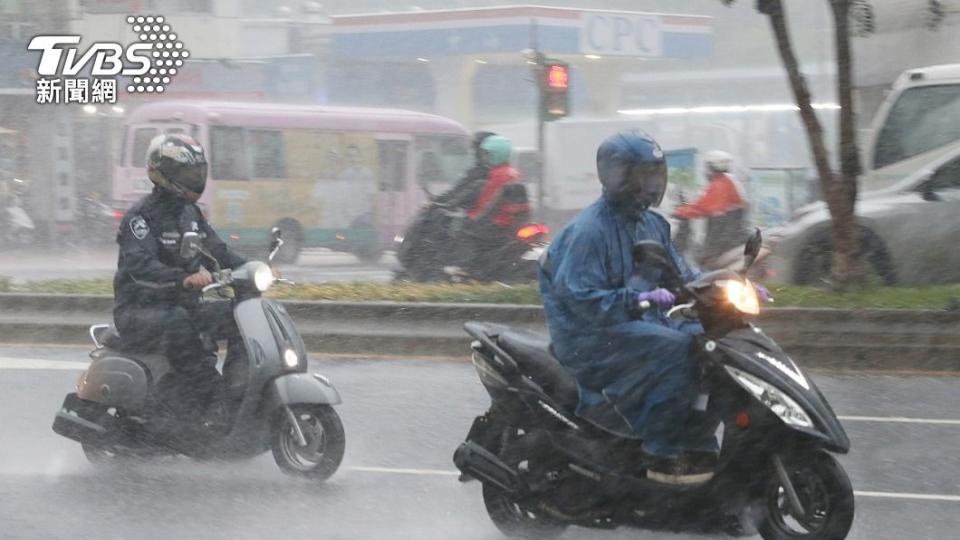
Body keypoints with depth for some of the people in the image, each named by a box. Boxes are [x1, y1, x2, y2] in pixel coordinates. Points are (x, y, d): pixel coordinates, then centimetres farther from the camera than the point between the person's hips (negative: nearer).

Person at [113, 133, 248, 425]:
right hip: (139, 313, -8)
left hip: (182, 305, 8)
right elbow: (140, 266, -28)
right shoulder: (141, 216, -13)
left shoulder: (190, 214, 15)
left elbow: (216, 252, 17)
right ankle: (211, 399, -40)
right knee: (176, 323, -39)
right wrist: (184, 278, -45)